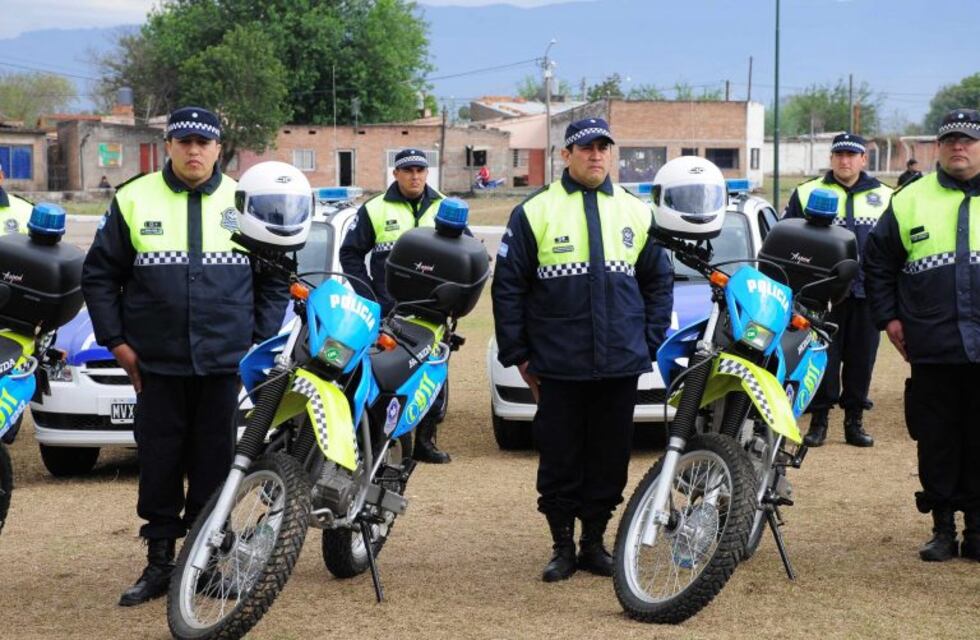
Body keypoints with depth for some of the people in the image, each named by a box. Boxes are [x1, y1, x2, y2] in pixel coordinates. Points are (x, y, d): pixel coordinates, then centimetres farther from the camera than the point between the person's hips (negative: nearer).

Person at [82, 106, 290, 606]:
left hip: (225, 364, 1)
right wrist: (116, 341, 0)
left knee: (214, 468, 5)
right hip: (156, 366, 0)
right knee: (159, 466, 4)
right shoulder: (133, 200, 3)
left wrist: (260, 341, 4)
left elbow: (275, 280, 12)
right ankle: (159, 562, 14)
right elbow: (99, 275, 6)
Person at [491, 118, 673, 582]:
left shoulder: (636, 213, 10)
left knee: (609, 459, 7)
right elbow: (508, 286, 1)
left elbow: (658, 281, 16)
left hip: (620, 367, 3)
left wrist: (650, 343, 8)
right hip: (558, 367, -2)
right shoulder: (535, 212, 0)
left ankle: (594, 543, 20)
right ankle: (563, 547, 15)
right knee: (560, 459, 3)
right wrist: (516, 353, -1)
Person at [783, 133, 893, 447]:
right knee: (822, 360, 0)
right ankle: (819, 420, 8)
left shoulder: (885, 197, 11)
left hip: (866, 293, 2)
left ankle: (854, 421, 17)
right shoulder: (807, 193, 6)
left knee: (861, 360, 7)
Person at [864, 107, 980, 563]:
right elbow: (878, 263, 13)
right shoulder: (910, 201, 7)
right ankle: (943, 528, 16)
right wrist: (889, 317, 6)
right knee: (936, 442, 6)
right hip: (932, 349, 0)